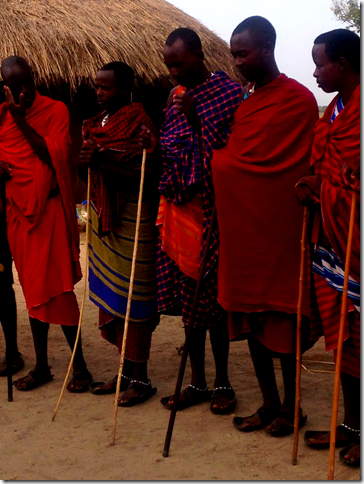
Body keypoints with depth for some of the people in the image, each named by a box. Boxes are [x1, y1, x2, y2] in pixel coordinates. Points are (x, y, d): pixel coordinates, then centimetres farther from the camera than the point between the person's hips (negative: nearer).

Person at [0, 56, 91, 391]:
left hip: (49, 208, -5)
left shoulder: (55, 110, -3)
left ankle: (80, 366, 4)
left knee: (55, 287, -7)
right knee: (33, 289, 11)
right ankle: (41, 366, 20)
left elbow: (56, 157, -14)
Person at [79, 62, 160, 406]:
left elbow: (145, 175, -18)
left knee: (133, 298, -2)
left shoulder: (139, 125, -9)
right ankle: (126, 370, 24)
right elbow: (85, 172, 18)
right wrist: (85, 161, -4)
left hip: (132, 220, -8)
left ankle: (140, 378, 9)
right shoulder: (97, 124, 14)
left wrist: (103, 161, -22)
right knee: (110, 296, 11)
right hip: (103, 217, 8)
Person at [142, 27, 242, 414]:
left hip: (210, 210, -6)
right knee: (187, 298, 9)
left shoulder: (229, 92, -5)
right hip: (178, 206, 6)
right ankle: (197, 382, 20)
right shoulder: (176, 96, 14)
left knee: (213, 298, 0)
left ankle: (222, 382, 15)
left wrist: (195, 118, -15)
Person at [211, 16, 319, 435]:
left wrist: (214, 160, -6)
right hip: (240, 227, 7)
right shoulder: (243, 98, 14)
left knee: (280, 319, 3)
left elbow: (299, 169, -10)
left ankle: (290, 406, 19)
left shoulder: (298, 100, -8)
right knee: (249, 316, 11)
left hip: (277, 228, -7)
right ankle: (269, 404, 24)